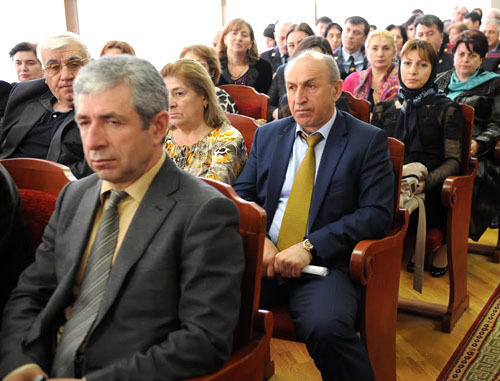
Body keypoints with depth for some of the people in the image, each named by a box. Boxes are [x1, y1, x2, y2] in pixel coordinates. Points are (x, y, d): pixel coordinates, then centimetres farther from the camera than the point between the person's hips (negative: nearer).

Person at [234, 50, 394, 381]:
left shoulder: (369, 140, 2)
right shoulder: (267, 135, 15)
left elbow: (377, 214, -7)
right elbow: (241, 195, 12)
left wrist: (311, 246, -16)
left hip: (325, 263, -3)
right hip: (264, 257, 4)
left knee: (326, 327, -34)